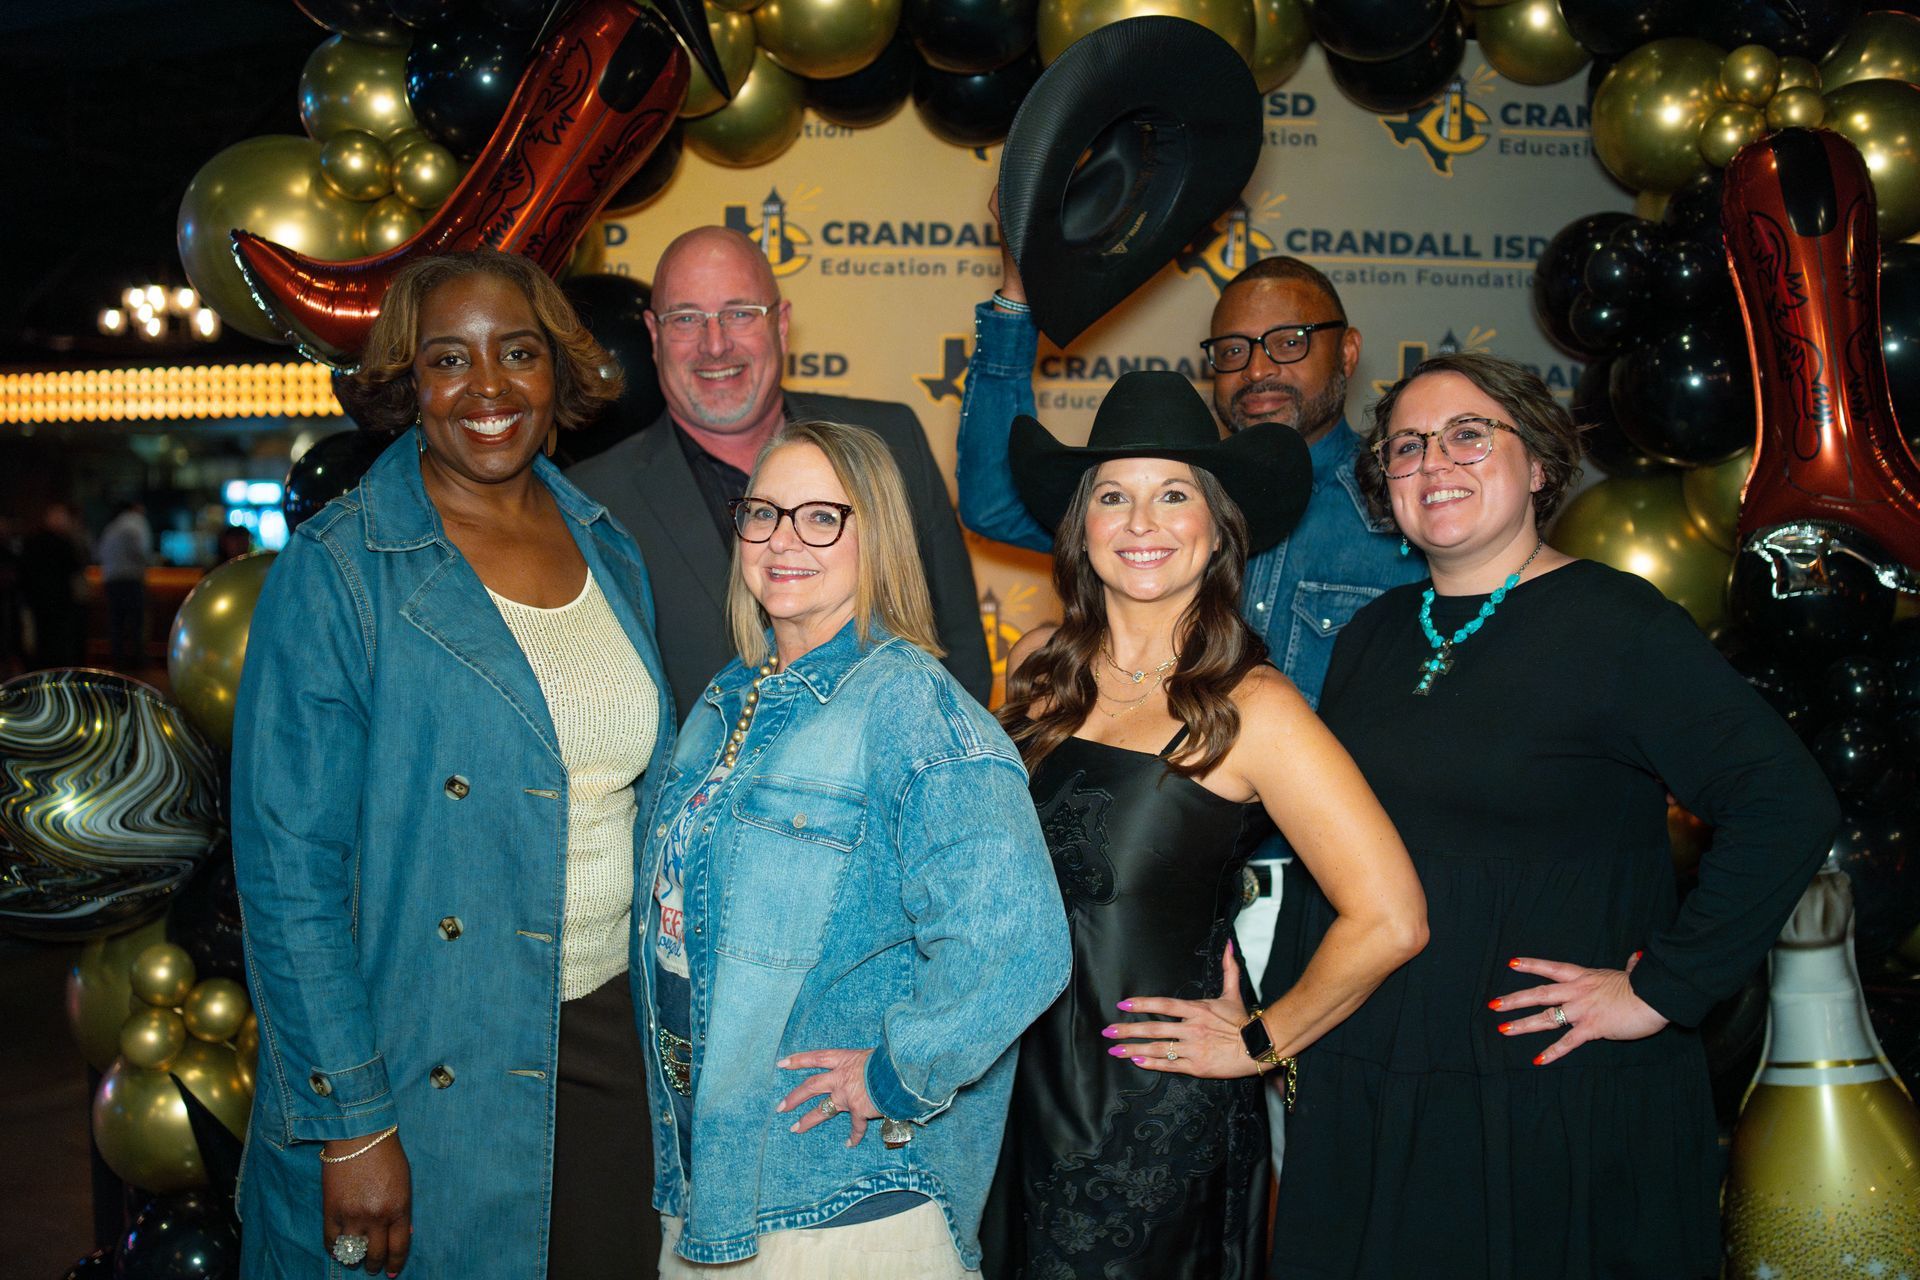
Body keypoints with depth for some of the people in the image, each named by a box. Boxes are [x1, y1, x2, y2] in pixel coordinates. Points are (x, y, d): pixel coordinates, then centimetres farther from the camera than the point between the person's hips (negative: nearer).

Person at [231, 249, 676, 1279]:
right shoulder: (336, 570, -11)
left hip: (613, 1041, 5)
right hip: (426, 1069, -5)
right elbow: (290, 871, -13)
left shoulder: (609, 551, 5)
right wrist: (348, 1126, -16)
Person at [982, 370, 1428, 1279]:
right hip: (1024, 1091, 5)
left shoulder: (1250, 707, -14)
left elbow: (1388, 921, -17)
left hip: (1163, 1111, -5)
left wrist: (1262, 1041, -8)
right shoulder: (1039, 668, 1)